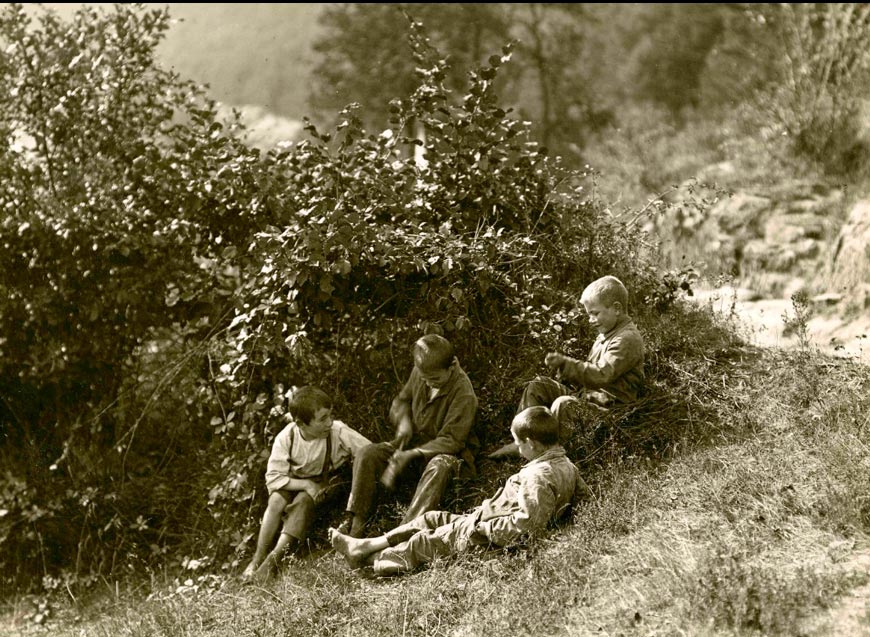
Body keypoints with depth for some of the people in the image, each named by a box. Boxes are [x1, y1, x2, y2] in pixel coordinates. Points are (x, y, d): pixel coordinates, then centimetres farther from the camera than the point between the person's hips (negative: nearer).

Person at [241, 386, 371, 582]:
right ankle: (258, 559, -19)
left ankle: (275, 557, -31)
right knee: (276, 500, -27)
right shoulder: (286, 438, -20)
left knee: (303, 501, -30)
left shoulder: (339, 432, -23)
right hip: (295, 482, 2)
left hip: (327, 482, -1)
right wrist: (307, 484, -27)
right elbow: (273, 479, -17)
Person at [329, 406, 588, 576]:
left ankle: (370, 559, 18)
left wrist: (484, 527, -22)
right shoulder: (565, 464, 1)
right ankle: (366, 545, 18)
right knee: (433, 519, 15)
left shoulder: (538, 476, -29)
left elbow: (528, 522, -34)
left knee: (424, 541, 2)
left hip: (486, 537, -10)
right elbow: (584, 493, 13)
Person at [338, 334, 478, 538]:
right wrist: (403, 420, -8)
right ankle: (354, 523, -25)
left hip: (447, 452, -6)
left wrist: (411, 455, -31)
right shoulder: (419, 373, -3)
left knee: (439, 467, -42)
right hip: (414, 442, 6)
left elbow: (451, 440, -23)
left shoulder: (464, 393, -21)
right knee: (367, 455, -17)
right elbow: (401, 400, 16)